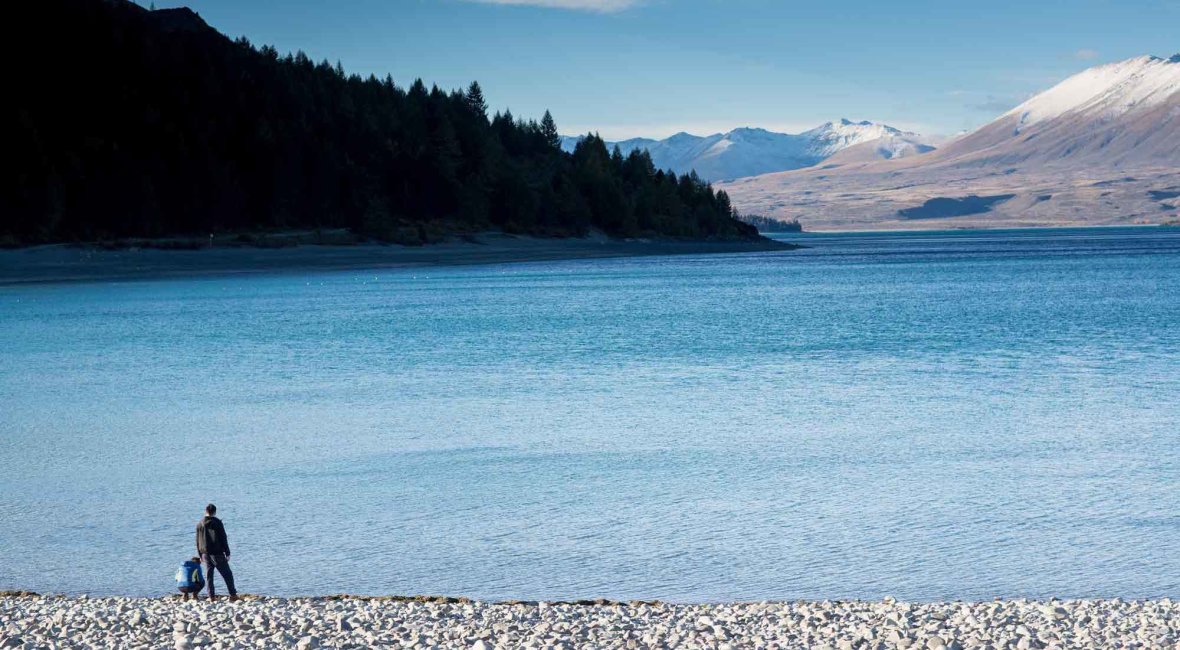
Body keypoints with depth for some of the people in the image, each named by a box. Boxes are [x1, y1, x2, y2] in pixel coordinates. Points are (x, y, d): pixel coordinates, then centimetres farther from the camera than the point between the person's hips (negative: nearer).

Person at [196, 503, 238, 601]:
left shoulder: (199, 524, 7)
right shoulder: (217, 522, -7)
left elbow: (197, 541, 12)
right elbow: (223, 538, -7)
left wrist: (200, 555, 19)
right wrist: (227, 553, -3)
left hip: (205, 554, 4)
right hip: (217, 553, -4)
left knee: (209, 575, 9)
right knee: (227, 574, 0)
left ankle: (211, 596, 3)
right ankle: (233, 595, -5)